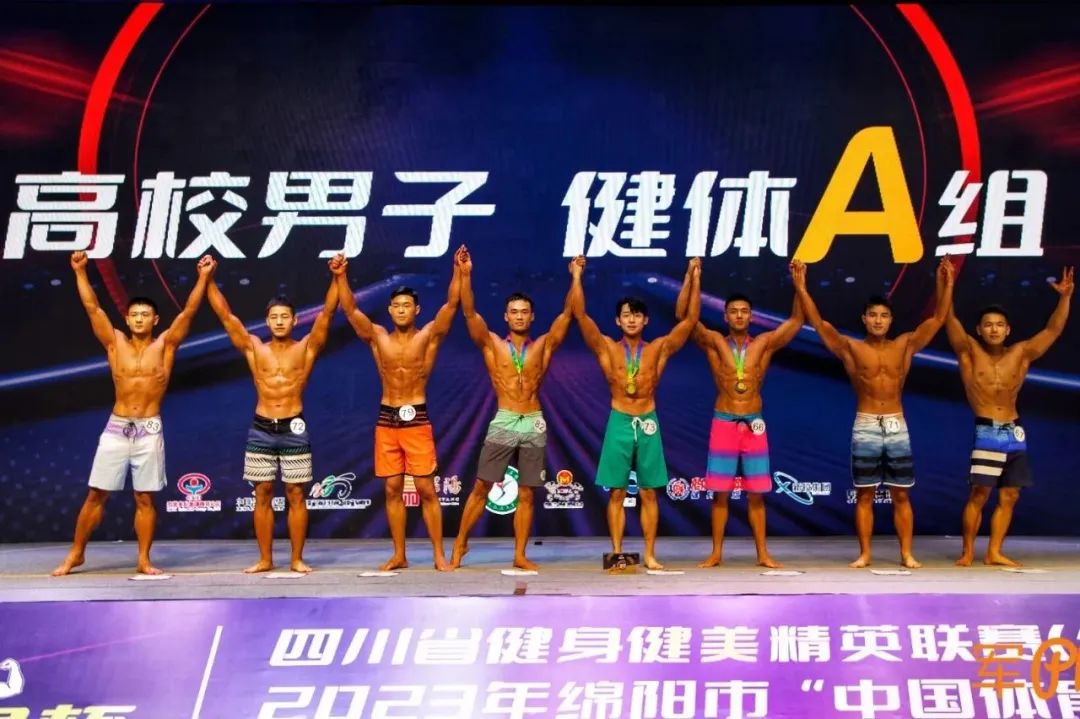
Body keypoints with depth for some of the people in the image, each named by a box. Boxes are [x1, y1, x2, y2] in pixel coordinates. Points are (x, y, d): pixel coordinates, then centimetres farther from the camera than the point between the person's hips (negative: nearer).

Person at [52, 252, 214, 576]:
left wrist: (203, 277, -11)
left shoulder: (165, 344, 2)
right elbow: (92, 307, 1)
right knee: (96, 495, 3)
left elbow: (189, 311, -4)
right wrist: (80, 272, -5)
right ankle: (76, 554, 13)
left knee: (145, 499, 3)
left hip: (149, 430, -1)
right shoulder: (115, 343, 5)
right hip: (116, 428, 1)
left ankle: (144, 560, 9)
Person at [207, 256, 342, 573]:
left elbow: (327, 313, -8)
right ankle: (265, 559, 13)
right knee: (263, 496, 5)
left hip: (294, 429, -2)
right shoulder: (254, 348, 6)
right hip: (261, 429, 2)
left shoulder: (306, 348, 2)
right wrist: (209, 282, -3)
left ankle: (297, 559, 8)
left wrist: (336, 278, -18)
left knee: (296, 495, 1)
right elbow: (225, 315, 3)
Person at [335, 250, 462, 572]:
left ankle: (439, 555, 2)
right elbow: (349, 309, 0)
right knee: (393, 490, 6)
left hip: (417, 419, -3)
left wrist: (458, 270, -21)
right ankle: (399, 555, 14)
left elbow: (452, 303, -10)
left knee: (426, 489, -3)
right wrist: (341, 276, -10)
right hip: (386, 420, 3)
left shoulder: (428, 336, 0)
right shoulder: (378, 337, 8)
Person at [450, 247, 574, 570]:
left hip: (534, 425, 1)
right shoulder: (492, 344, 4)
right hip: (503, 423, -1)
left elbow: (567, 313, 1)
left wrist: (575, 278, -7)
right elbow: (470, 313, -7)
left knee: (526, 494, 4)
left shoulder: (543, 346, 7)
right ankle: (460, 543, 13)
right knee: (481, 487, 0)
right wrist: (465, 275, -17)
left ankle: (520, 555, 10)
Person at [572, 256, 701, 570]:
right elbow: (580, 314, -7)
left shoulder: (659, 349, 4)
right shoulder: (607, 348, 1)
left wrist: (694, 278, -7)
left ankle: (650, 554, 10)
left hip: (648, 423, 1)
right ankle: (617, 553, 7)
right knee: (616, 493, 2)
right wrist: (577, 276, -12)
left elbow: (691, 318, 0)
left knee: (649, 493, 4)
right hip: (619, 423, -1)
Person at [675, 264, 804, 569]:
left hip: (754, 425, 1)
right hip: (723, 423, -1)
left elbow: (797, 319, 1)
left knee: (756, 494, 4)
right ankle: (716, 553, 10)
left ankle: (762, 553, 11)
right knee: (720, 493, 2)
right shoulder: (714, 343, 1)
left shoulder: (765, 344, 4)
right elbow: (683, 316, -6)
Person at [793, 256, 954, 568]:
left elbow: (938, 319, 1)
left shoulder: (905, 345, 6)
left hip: (897, 427, 1)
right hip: (865, 428, -1)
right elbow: (818, 323, -8)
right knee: (864, 494, 2)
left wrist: (946, 284, -12)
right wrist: (801, 287, -17)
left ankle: (906, 553, 9)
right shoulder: (851, 348, 1)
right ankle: (864, 553, 8)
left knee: (901, 495, 4)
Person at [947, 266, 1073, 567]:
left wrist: (1064, 298, -7)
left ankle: (994, 552, 12)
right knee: (979, 493, -8)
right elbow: (950, 321, -12)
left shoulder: (1020, 354, 8)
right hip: (986, 432, -4)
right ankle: (967, 551, 0)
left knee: (1009, 496, 5)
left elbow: (1053, 330, 5)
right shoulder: (969, 352, 0)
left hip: (1014, 433, 4)